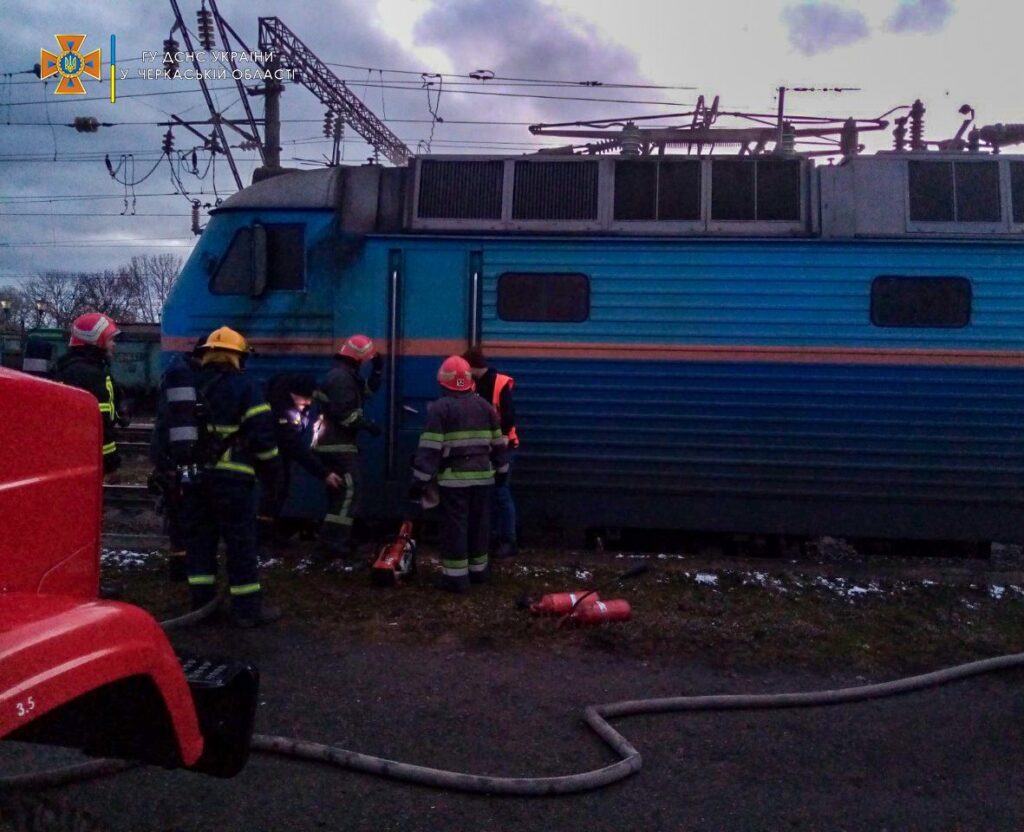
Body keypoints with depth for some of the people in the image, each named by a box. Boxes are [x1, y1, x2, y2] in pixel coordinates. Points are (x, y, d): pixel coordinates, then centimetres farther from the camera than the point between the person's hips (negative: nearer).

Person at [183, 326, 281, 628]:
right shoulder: (244, 386, -8)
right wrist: (270, 460, 3)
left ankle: (201, 603, 18)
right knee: (241, 541, 0)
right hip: (231, 477, -6)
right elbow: (262, 433, -13)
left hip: (193, 475, 6)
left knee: (199, 538, 13)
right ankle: (247, 608, 3)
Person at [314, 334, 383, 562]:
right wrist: (368, 425, -15)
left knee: (340, 491, 16)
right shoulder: (341, 377, -17)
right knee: (350, 489, -12)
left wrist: (377, 370, 13)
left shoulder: (346, 376, 17)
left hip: (336, 443, 11)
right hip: (338, 445, -11)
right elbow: (344, 413, -25)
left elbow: (367, 391, 25)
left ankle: (334, 539, 24)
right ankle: (335, 544, -13)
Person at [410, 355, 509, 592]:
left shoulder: (440, 408, -8)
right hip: (482, 475, 5)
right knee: (479, 524, 15)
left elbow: (430, 448, -13)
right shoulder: (484, 406, 10)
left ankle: (456, 576, 0)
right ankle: (478, 570, 25)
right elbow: (498, 443, 16)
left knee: (455, 526, -1)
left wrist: (419, 480, -10)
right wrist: (501, 469, 27)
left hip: (454, 478, -5)